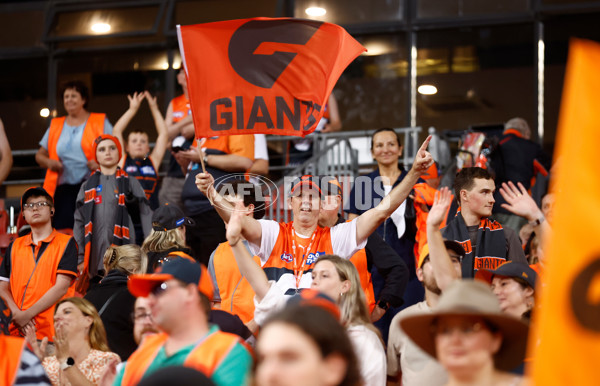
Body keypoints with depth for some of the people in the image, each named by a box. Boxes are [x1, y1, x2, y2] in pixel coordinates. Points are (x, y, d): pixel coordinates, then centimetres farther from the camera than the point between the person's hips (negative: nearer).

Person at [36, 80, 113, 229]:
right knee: (63, 229, -11)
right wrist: (48, 162, 0)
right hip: (64, 188, 3)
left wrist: (101, 163, -12)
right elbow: (40, 155, 24)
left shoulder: (100, 122, 8)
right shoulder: (56, 126, 19)